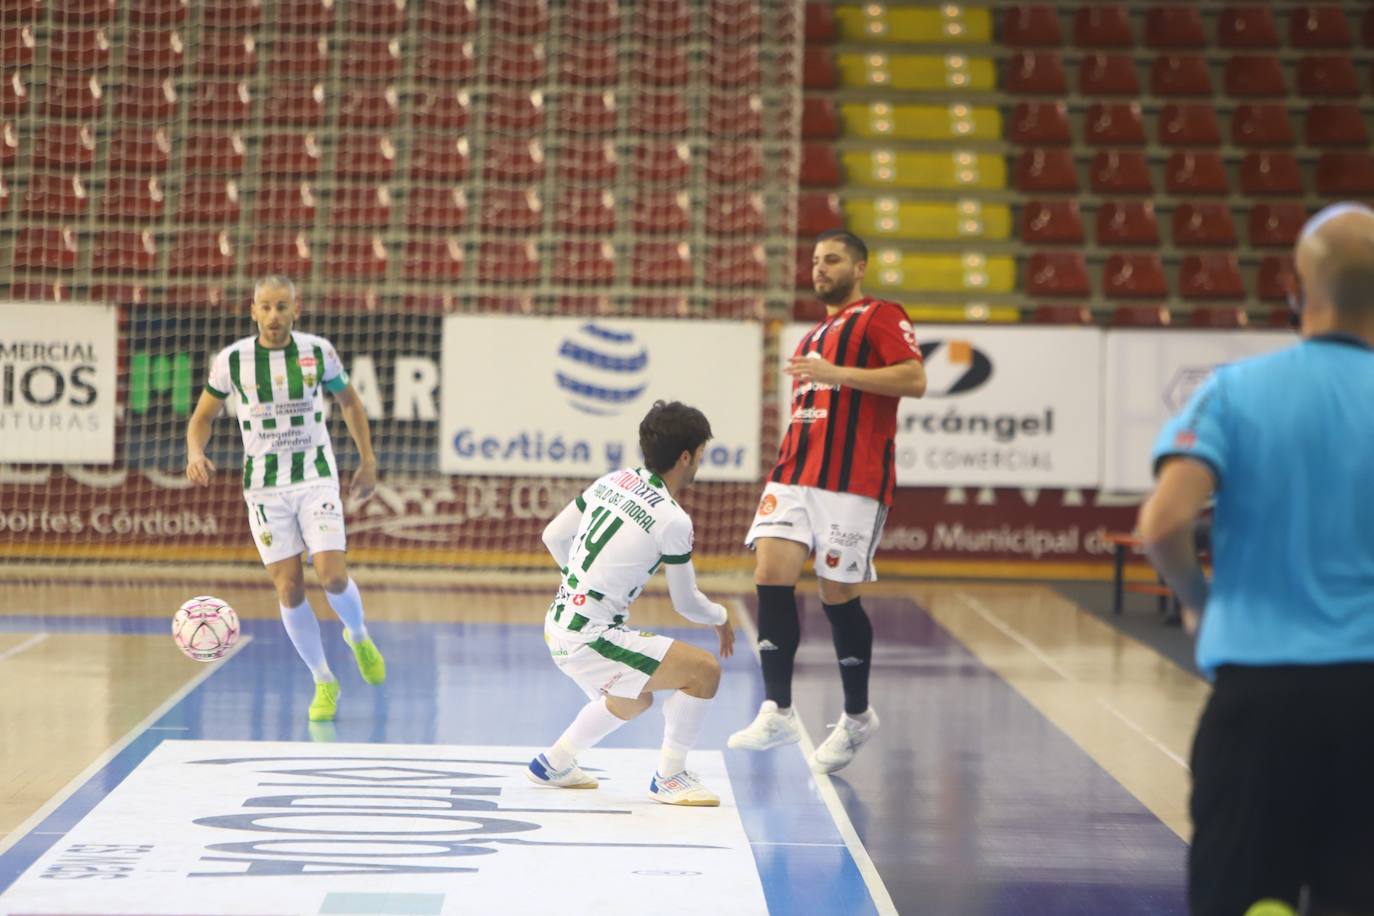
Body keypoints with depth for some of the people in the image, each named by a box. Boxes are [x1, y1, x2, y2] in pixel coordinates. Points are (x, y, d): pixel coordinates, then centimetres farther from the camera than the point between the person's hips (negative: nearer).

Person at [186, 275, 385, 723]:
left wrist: (367, 460, 12)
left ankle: (359, 636, 19)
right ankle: (324, 682, 12)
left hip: (316, 477, 0)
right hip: (264, 485, 0)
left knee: (333, 575, -14)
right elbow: (202, 417, 5)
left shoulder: (317, 351, -4)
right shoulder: (233, 359, -5)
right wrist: (195, 454, -14)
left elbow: (349, 401, 13)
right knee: (289, 588, -4)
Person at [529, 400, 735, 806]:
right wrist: (721, 618, 18)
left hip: (558, 623, 9)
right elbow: (686, 602, -3)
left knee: (634, 701, 31)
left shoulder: (613, 481, 5)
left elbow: (553, 536, 15)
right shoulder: (673, 520, -16)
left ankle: (554, 763, 42)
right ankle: (669, 777, -1)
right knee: (704, 670, -10)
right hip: (587, 639, -9)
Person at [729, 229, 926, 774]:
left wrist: (835, 373, -19)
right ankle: (777, 713, -9)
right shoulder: (813, 337, 26)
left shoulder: (880, 317, 0)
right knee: (771, 572, -11)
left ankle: (857, 717, 16)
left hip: (853, 483, -7)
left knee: (838, 594, -2)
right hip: (794, 475, 7)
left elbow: (914, 381, -14)